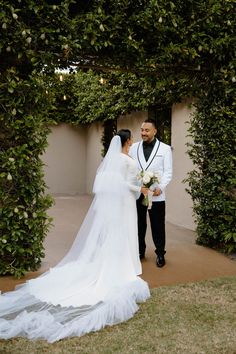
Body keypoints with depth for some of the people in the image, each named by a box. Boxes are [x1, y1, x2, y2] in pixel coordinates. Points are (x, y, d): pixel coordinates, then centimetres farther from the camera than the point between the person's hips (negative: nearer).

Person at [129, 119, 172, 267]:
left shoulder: (165, 148, 0)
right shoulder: (134, 147, 7)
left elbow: (168, 172, -2)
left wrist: (160, 187, -16)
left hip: (156, 194, -2)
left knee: (158, 225, 5)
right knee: (139, 224, 12)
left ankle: (160, 254, 21)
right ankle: (140, 251, 28)